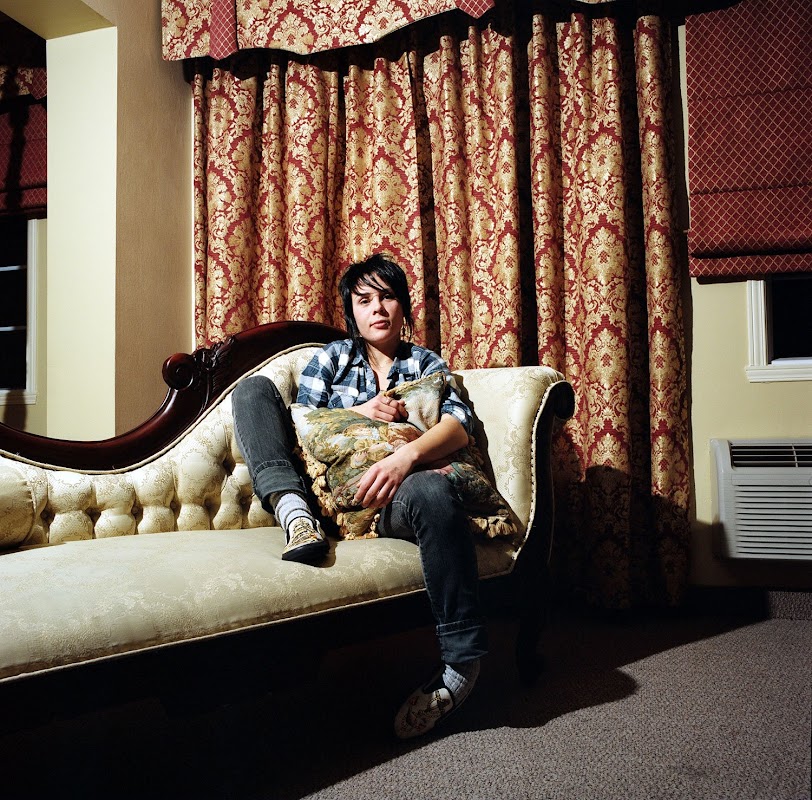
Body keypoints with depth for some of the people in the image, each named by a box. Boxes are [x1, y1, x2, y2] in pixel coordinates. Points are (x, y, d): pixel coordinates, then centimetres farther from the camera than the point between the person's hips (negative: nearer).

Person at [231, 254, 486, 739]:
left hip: (385, 498, -2)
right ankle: (296, 516, -34)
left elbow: (459, 425, -2)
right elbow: (298, 423, 10)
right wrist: (359, 413, -7)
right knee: (254, 388, -10)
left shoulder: (427, 364, 18)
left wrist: (406, 456, -23)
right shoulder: (333, 357, 22)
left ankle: (462, 662, -29)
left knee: (433, 490, -39)